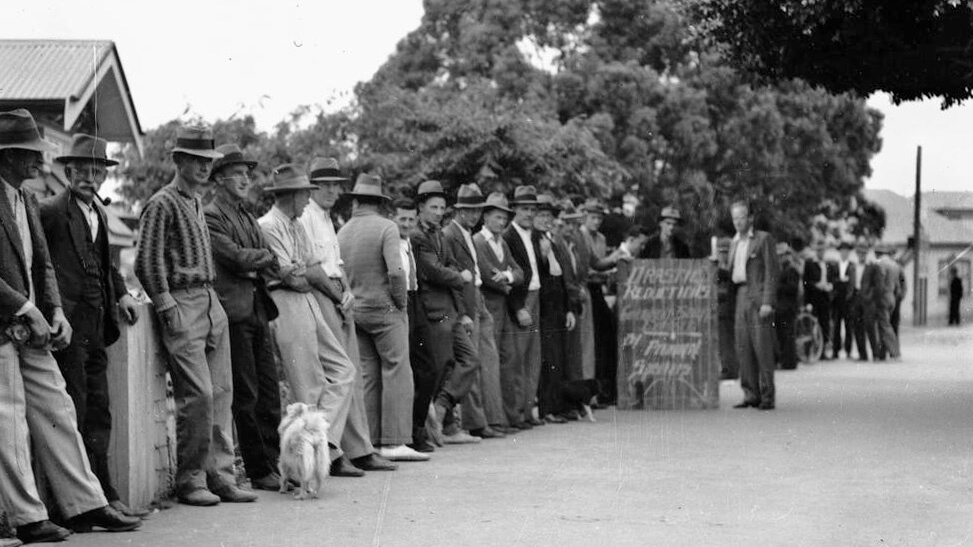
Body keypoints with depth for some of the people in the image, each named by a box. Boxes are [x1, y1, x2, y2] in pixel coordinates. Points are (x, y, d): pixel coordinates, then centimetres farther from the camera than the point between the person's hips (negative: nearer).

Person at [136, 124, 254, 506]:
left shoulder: (197, 203, 19)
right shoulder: (162, 204, -7)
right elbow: (147, 263, -12)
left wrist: (210, 298, 16)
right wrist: (168, 308, -15)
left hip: (211, 302, 8)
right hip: (182, 305, -8)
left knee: (221, 392, 5)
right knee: (198, 393, -11)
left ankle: (220, 475, 10)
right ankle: (190, 481, -2)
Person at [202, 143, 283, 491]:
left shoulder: (247, 216, 22)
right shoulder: (210, 216, -6)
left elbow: (269, 263, 20)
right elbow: (236, 257, -14)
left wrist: (253, 262, 0)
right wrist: (264, 256, 1)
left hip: (258, 309, 8)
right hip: (234, 311, -8)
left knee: (269, 393, 6)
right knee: (246, 396, -4)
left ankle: (273, 463, 11)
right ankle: (260, 471, 0)